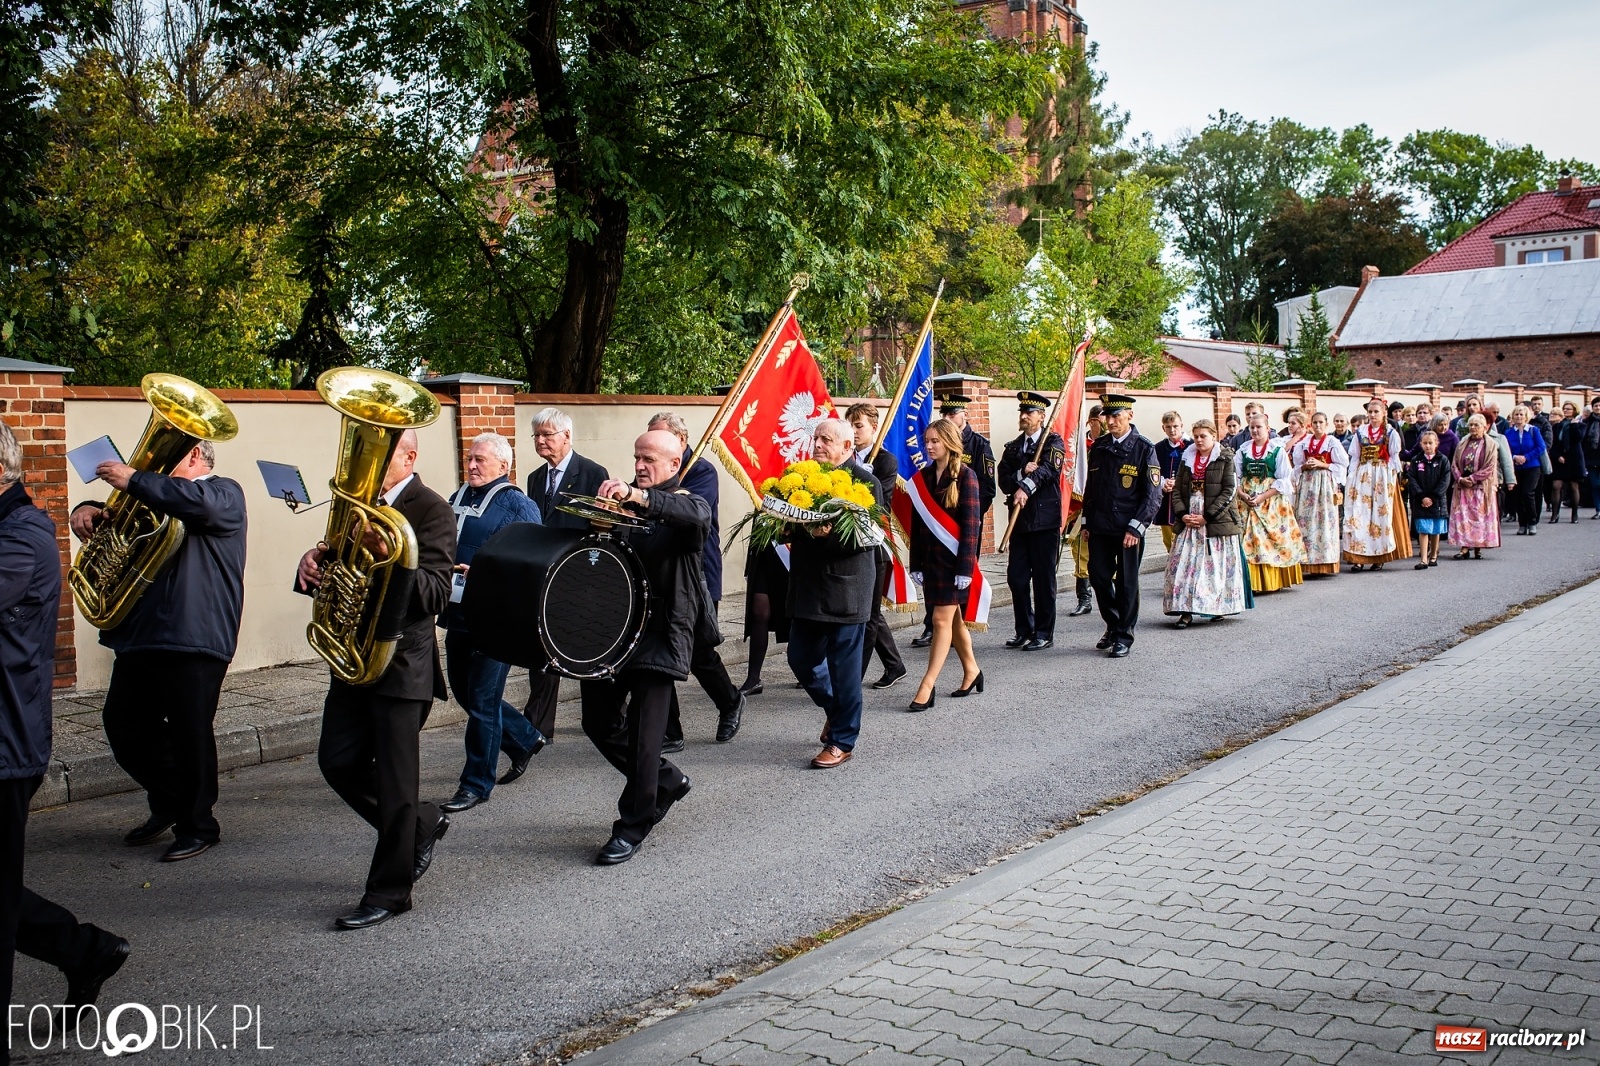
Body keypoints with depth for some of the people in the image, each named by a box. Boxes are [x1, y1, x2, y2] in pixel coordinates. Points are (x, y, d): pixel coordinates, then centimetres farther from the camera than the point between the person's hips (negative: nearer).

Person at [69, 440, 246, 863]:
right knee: (123, 724, 12)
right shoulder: (161, 499, 23)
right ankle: (168, 804, 31)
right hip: (142, 634, 9)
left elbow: (198, 502, -24)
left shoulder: (223, 493, -1)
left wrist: (133, 480, -19)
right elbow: (118, 515, 25)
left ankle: (197, 827, 12)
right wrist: (90, 510, 1)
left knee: (191, 734, -3)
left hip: (193, 638, -8)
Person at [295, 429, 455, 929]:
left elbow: (437, 594, -21)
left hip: (401, 662, -8)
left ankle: (389, 892, 12)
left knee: (394, 779, 0)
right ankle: (421, 825, 32)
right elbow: (334, 572, 15)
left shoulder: (431, 510, -12)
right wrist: (313, 563, -9)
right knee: (338, 762, 11)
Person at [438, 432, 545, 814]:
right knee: (462, 690, 16)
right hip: (458, 612, 8)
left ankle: (476, 783, 10)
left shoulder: (517, 505, -8)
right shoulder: (457, 499, 13)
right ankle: (525, 739, 36)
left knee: (482, 700, -2)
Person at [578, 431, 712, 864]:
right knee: (598, 723, 11)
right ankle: (667, 781, 32)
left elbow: (696, 515, -28)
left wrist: (636, 495, -41)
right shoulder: (623, 502, 15)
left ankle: (633, 827, 9)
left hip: (659, 630, -6)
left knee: (643, 732, -6)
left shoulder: (687, 503, -2)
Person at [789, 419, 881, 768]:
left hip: (845, 589, -7)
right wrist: (791, 532, -5)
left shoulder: (863, 480, -8)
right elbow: (794, 520, 18)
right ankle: (835, 709, 37)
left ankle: (842, 741, 14)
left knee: (844, 666, 2)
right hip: (808, 586, 7)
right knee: (801, 659, 12)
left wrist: (829, 534, -31)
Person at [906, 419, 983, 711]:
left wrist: (965, 567, -16)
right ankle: (971, 671, 30)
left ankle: (927, 687, -8)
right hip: (930, 557, 6)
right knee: (952, 619, 14)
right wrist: (915, 564, 5)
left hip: (954, 557, -6)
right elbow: (917, 522, 9)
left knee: (942, 620, -8)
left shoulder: (965, 475, -8)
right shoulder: (923, 476, 8)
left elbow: (971, 524, -11)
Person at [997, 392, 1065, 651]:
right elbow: (1004, 482, 2)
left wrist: (1026, 487, -39)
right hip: (1019, 521, 5)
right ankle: (1024, 630, 19)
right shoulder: (1012, 448, 14)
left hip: (1045, 520, -5)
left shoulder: (1053, 443, -2)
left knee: (1043, 579, 1)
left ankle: (1044, 633, 10)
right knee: (1016, 577, 6)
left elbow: (1046, 468, -22)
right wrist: (1022, 474, -18)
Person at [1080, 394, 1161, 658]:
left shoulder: (1144, 449, -6)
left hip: (1129, 530, -4)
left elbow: (1153, 494, -8)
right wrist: (1086, 521, 12)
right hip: (1099, 527, 4)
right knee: (1098, 577, 5)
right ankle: (1112, 626, 25)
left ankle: (1124, 637, 13)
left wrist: (1136, 527, -14)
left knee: (1126, 582, 3)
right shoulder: (1098, 447, 9)